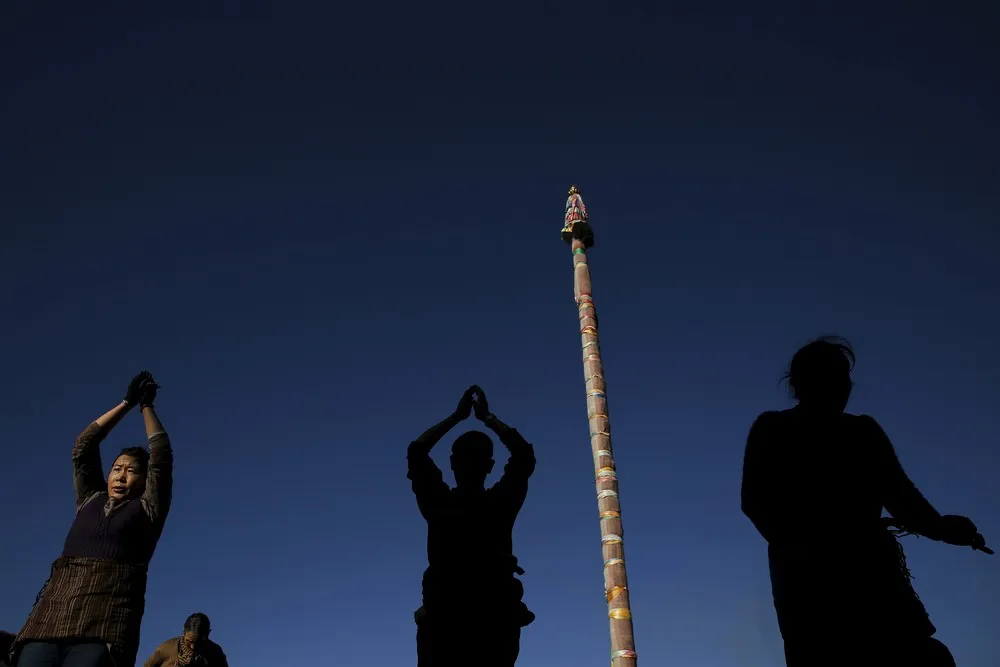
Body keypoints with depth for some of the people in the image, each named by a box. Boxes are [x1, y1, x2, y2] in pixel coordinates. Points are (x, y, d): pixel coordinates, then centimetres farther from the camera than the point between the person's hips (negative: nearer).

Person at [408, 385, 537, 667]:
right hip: (444, 608, 0)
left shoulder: (500, 502, 19)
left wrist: (488, 417, 18)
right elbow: (415, 453, 11)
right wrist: (457, 416, 15)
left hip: (494, 609, 0)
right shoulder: (439, 501, 18)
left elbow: (524, 455, 12)